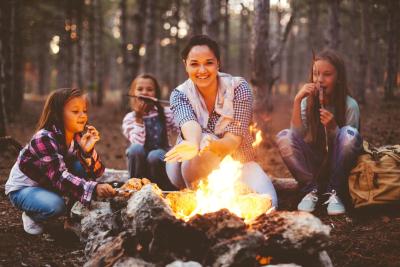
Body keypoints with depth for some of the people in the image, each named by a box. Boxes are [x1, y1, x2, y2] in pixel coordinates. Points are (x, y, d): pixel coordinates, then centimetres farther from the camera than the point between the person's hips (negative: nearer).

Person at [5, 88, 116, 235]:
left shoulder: (79, 136, -9)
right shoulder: (44, 139, -30)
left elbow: (96, 172, -13)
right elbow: (59, 176, -40)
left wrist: (88, 151, -33)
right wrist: (94, 188, -55)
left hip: (48, 185, 6)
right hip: (22, 188, -6)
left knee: (83, 167, -17)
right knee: (56, 205, -34)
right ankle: (31, 216, -1)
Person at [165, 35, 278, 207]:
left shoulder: (238, 88, -12)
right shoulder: (179, 95, -9)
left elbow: (234, 141, -22)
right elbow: (189, 124, -33)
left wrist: (211, 145, -47)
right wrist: (194, 144, -59)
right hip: (194, 170, -1)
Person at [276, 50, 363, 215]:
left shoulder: (350, 105, -12)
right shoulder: (308, 102, -4)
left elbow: (349, 141, -11)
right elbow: (297, 136, -17)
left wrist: (333, 127, -29)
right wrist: (297, 101, -25)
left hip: (338, 164, -2)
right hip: (314, 164, 2)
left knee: (349, 133, -31)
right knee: (283, 137, -22)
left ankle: (334, 191, -15)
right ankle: (311, 189, -11)